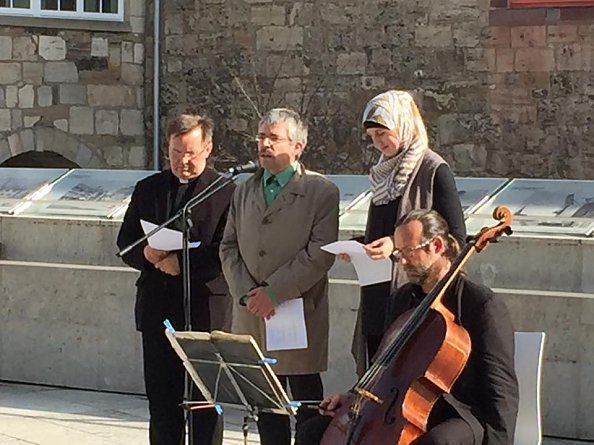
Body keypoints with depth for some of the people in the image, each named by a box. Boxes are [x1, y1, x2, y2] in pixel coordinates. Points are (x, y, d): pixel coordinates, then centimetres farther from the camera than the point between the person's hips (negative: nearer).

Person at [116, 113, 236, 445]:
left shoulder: (226, 192, -4)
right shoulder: (148, 189, 13)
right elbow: (125, 242, 14)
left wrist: (183, 262, -18)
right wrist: (145, 254, -8)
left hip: (203, 308, -5)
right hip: (157, 308, 5)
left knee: (204, 399, 0)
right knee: (160, 397, 10)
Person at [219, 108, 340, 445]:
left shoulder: (322, 192, -4)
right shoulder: (245, 191, 15)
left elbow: (321, 253, -12)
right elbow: (229, 247, 11)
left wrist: (274, 292, -15)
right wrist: (246, 292, -5)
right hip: (253, 316, 5)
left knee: (307, 402, -1)